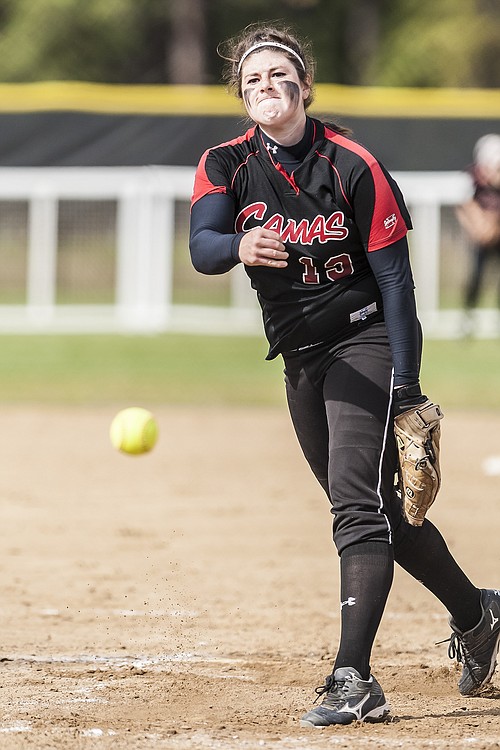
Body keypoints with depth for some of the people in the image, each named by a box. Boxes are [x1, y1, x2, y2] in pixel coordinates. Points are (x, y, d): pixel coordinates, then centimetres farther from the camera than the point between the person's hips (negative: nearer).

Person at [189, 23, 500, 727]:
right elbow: (200, 245, -19)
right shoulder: (225, 166, -2)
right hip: (300, 360, 6)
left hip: (363, 342, -6)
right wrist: (238, 247, -44)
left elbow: (394, 274, -11)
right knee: (377, 510, 16)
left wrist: (406, 384, -16)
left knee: (359, 504, -19)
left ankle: (354, 680, -25)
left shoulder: (353, 166, -12)